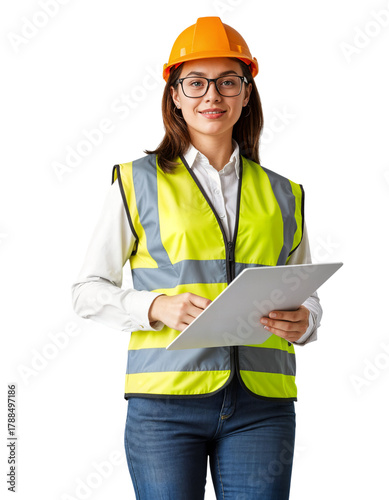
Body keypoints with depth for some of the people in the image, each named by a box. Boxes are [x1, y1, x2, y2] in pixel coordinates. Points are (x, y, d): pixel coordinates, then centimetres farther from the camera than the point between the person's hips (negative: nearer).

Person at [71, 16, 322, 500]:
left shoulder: (282, 195, 14)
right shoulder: (138, 183, 7)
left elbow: (308, 296, 20)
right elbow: (87, 290, 6)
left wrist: (303, 323, -3)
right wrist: (156, 307, -11)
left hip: (261, 406, 2)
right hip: (166, 403, -2)